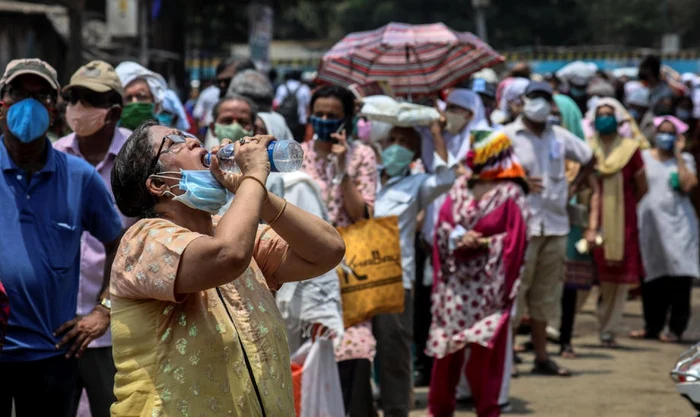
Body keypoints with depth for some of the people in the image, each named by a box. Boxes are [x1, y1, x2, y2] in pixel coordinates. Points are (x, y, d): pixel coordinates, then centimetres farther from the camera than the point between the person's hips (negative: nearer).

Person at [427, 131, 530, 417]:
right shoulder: (460, 187, 10)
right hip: (454, 283, 5)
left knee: (484, 350, -5)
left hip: (487, 285, -5)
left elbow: (514, 241, -9)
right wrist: (456, 239, -12)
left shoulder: (511, 194, -5)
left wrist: (483, 244, -19)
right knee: (446, 346, 7)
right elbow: (441, 226, 7)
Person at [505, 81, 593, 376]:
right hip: (521, 225, -5)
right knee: (515, 289, -6)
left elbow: (588, 159, 25)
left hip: (555, 224, 5)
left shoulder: (559, 136, 11)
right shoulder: (508, 135, -2)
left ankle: (542, 357, 16)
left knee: (545, 293, 10)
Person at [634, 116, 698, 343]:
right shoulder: (644, 157, 12)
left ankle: (676, 328, -1)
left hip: (677, 224, -2)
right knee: (652, 279, 4)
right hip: (649, 223, 2)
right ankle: (652, 326, 13)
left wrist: (678, 155, -7)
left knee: (679, 277, -6)